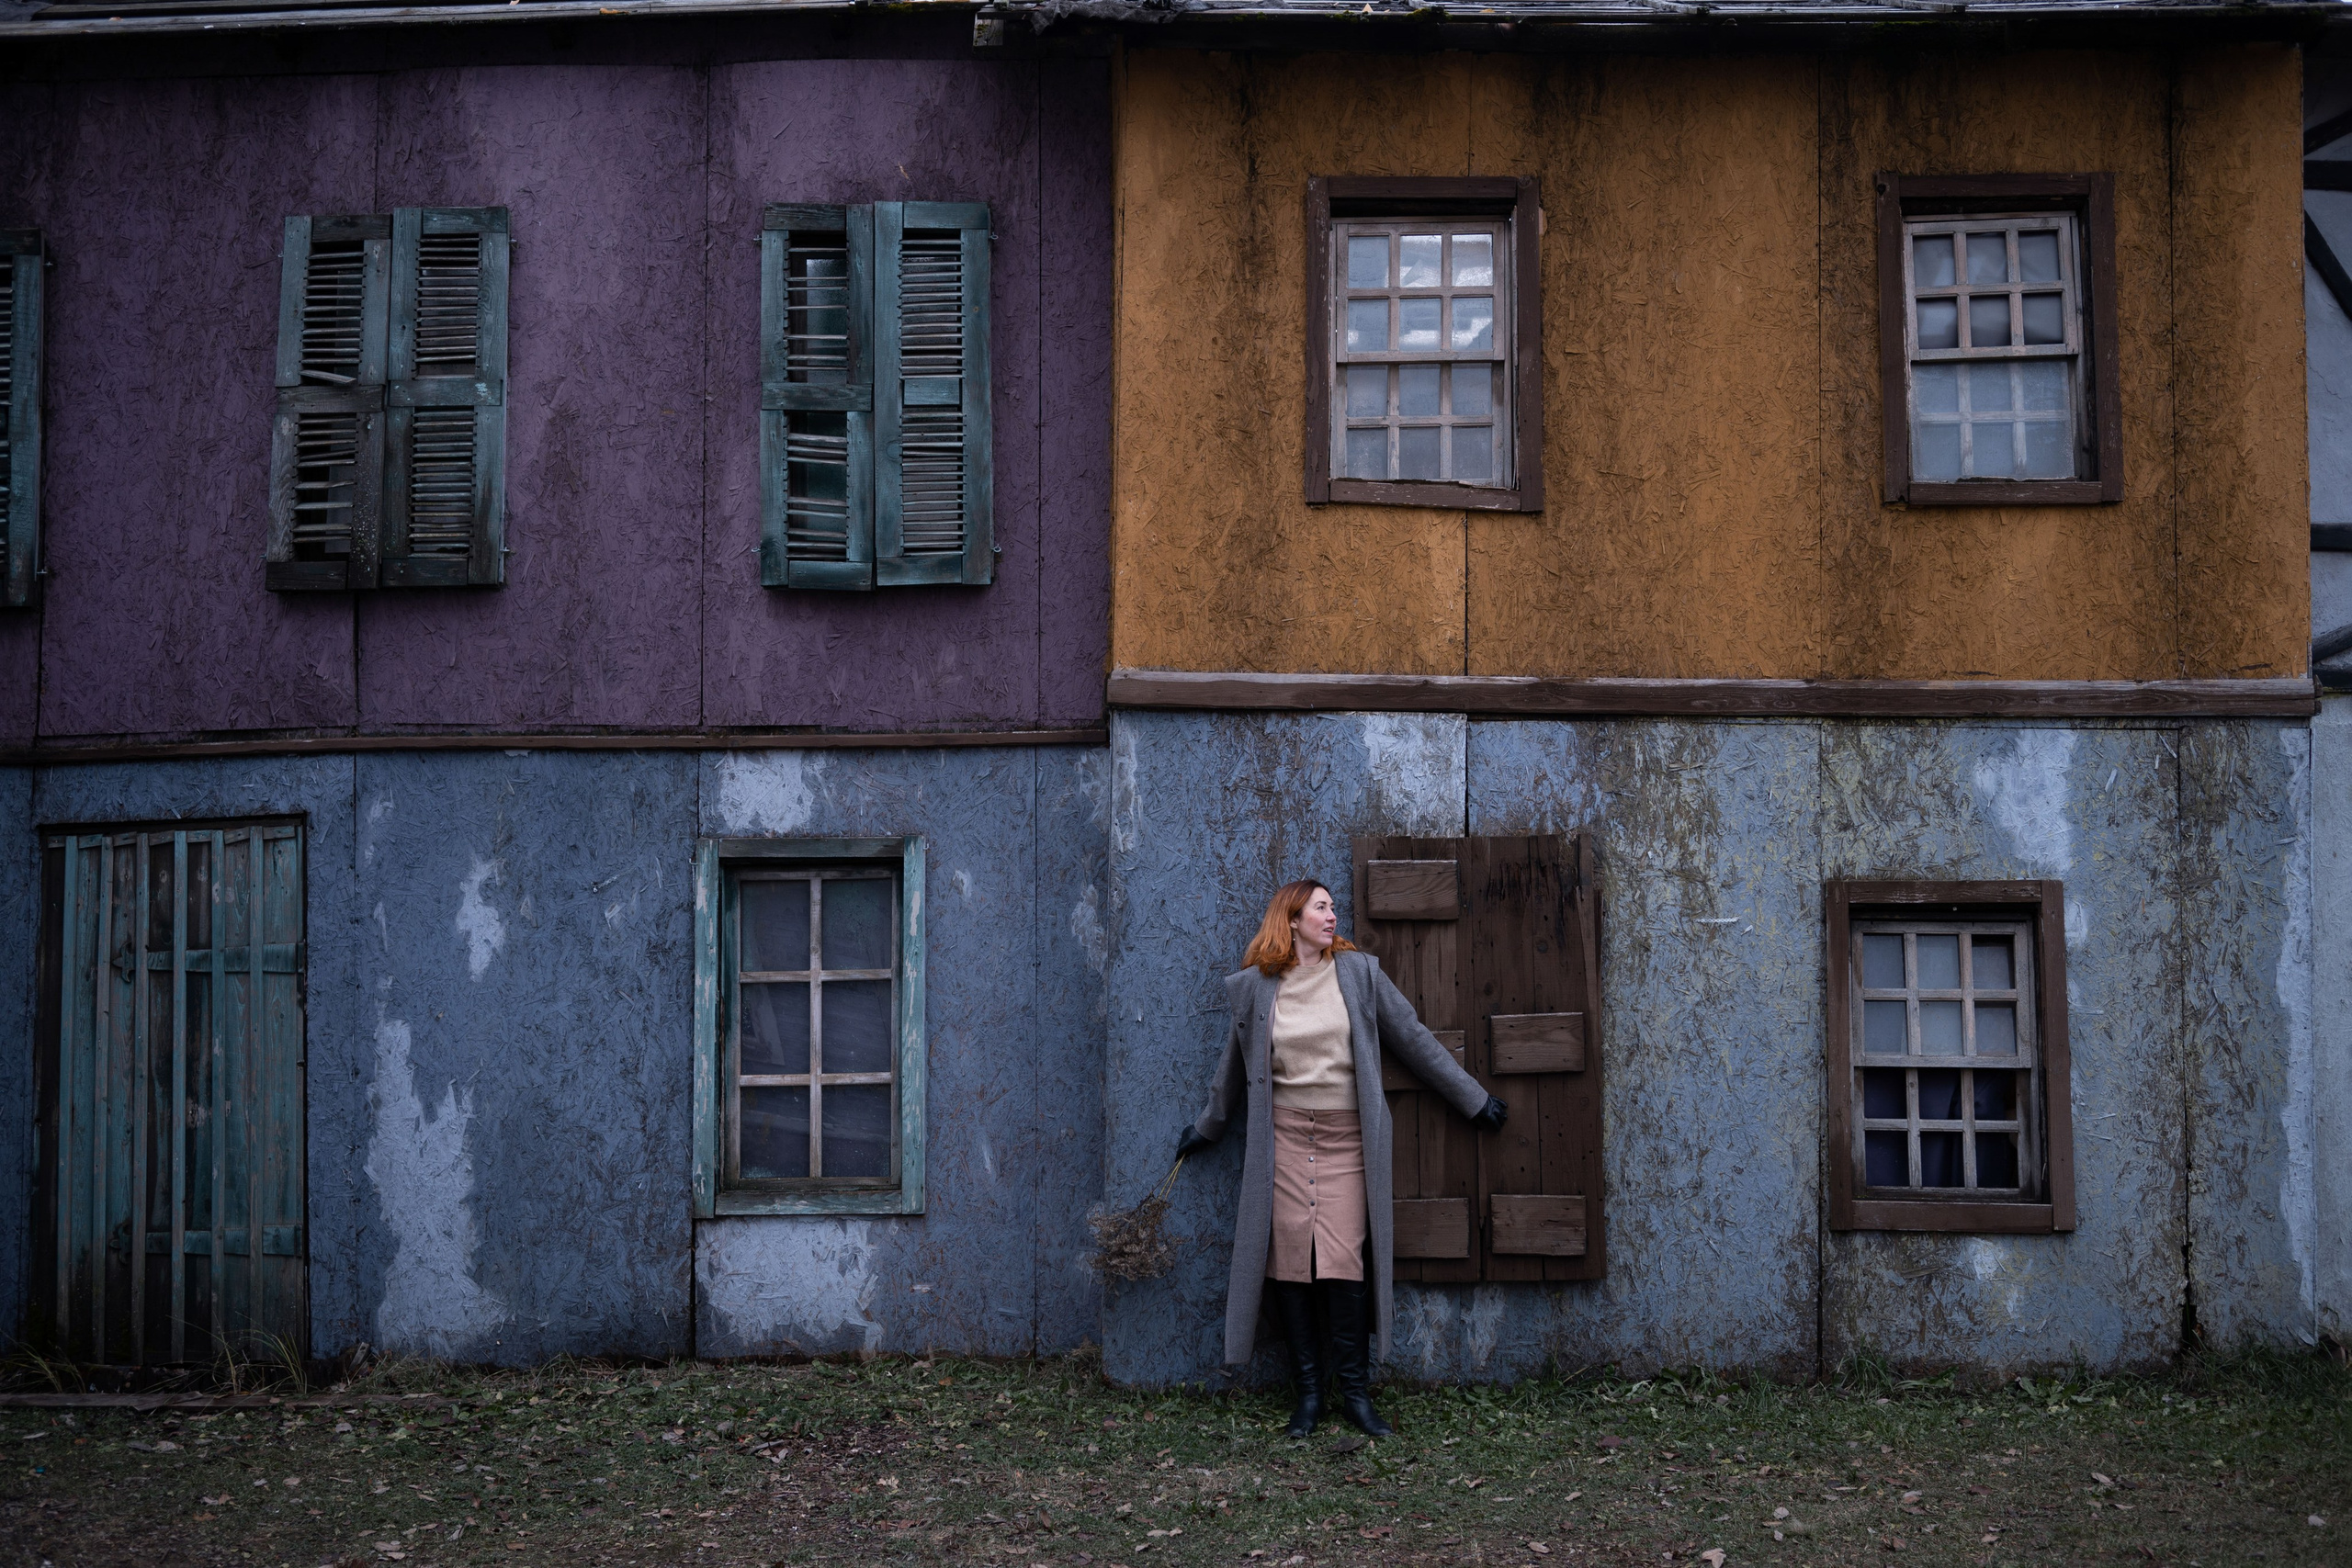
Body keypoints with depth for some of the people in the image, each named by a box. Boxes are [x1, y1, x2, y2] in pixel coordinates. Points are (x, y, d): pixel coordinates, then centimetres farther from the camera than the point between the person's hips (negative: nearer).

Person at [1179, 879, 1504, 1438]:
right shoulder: (1255, 987, 4)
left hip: (1346, 1138, -1)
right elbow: (1235, 1064, 19)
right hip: (1283, 1137, 1)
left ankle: (1355, 1391, 6)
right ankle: (1308, 1391, 11)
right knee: (1289, 1263, -1)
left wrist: (1473, 1100, 12)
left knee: (1344, 1264, -6)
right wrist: (1208, 1126, 29)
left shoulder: (1358, 971, 4)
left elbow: (1413, 1039, 9)